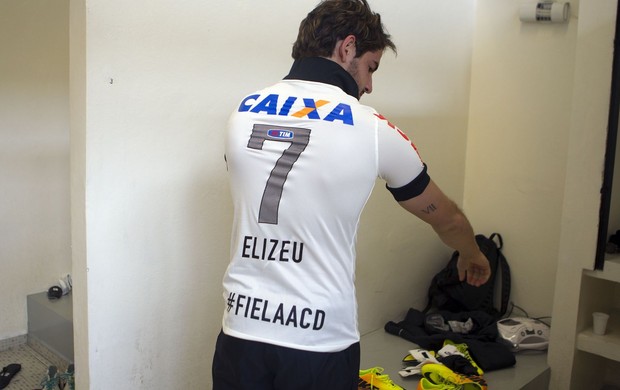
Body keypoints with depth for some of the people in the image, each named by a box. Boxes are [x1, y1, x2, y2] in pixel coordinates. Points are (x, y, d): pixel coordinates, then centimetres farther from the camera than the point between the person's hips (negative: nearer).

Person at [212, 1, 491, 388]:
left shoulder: (244, 112, 1)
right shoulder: (372, 129, -8)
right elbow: (445, 218, 7)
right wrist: (473, 255, 28)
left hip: (241, 331, 3)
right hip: (320, 343, -2)